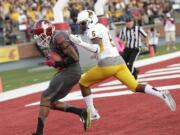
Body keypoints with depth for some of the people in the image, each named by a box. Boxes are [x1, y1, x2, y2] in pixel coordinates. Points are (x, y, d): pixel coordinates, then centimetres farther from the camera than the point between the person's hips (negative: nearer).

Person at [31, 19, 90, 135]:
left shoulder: (58, 38, -18)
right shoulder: (50, 41, 12)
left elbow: (74, 58, -20)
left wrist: (56, 63, -15)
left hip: (70, 72, -10)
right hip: (65, 72, 10)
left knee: (46, 98, -11)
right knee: (51, 102, 10)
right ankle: (82, 112, 10)